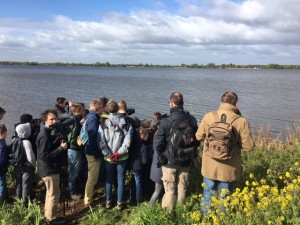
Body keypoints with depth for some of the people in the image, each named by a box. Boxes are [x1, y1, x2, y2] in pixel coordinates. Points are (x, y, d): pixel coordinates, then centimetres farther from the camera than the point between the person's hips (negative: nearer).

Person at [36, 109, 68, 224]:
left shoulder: (49, 131, 9)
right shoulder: (44, 135, -23)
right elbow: (44, 155, -28)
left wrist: (61, 145, 0)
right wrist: (61, 148, -25)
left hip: (50, 168, 10)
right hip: (49, 169, -10)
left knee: (50, 192, 22)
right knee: (54, 194, 2)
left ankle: (48, 214, 36)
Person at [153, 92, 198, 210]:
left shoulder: (165, 122, -20)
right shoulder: (191, 120, -7)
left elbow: (157, 144, -17)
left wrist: (161, 156, 1)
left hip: (169, 162, -4)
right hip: (186, 162, 4)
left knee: (169, 190, 9)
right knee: (182, 189, 18)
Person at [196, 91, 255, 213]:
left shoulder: (209, 117, -10)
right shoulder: (241, 121, -15)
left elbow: (199, 136, 3)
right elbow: (249, 146, -11)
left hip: (210, 167, 2)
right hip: (229, 169, -1)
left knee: (208, 195, 19)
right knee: (224, 199, 17)